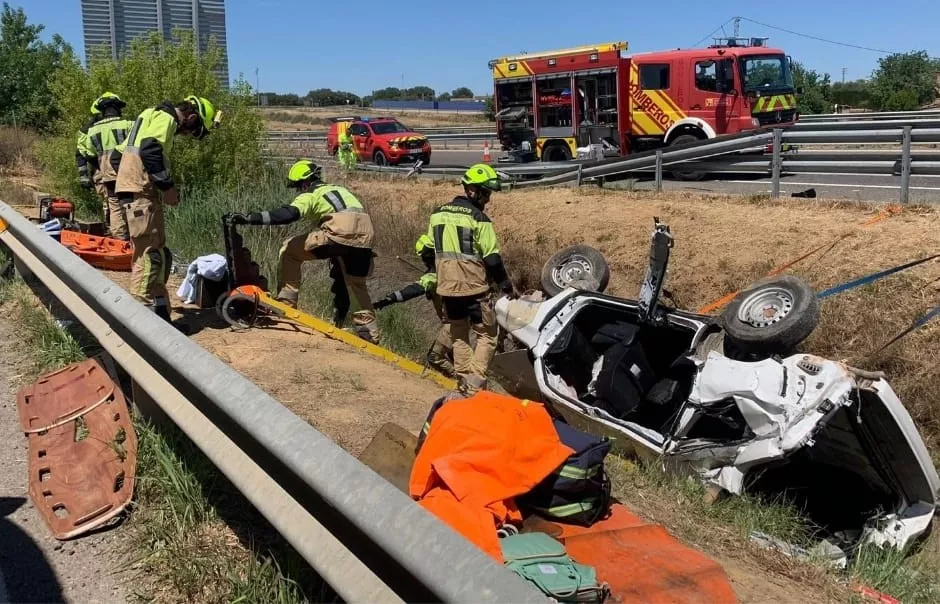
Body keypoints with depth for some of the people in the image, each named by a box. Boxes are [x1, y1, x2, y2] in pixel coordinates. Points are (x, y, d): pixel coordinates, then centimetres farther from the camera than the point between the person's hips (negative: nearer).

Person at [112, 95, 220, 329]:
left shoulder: (152, 117, 26)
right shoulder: (165, 118, -4)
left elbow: (116, 155, 27)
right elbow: (149, 150, -22)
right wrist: (168, 186, -16)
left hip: (129, 191, 10)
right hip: (141, 195, -10)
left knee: (158, 254, 11)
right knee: (149, 254, -10)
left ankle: (161, 312, 15)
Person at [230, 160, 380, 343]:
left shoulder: (309, 195, 12)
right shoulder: (339, 189, 35)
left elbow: (288, 214, -6)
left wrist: (250, 218, -7)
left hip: (341, 231, -7)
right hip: (365, 235, 7)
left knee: (289, 250, 9)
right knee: (357, 285, 24)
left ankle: (286, 302, 6)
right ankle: (370, 334, 25)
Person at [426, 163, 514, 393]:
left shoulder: (437, 214, 7)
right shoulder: (478, 218, -13)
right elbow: (492, 259, -13)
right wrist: (507, 286, -2)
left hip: (447, 287, 6)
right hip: (473, 287, -6)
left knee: (459, 335, 19)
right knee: (486, 335, 5)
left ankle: (464, 381, 21)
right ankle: (475, 383, -4)